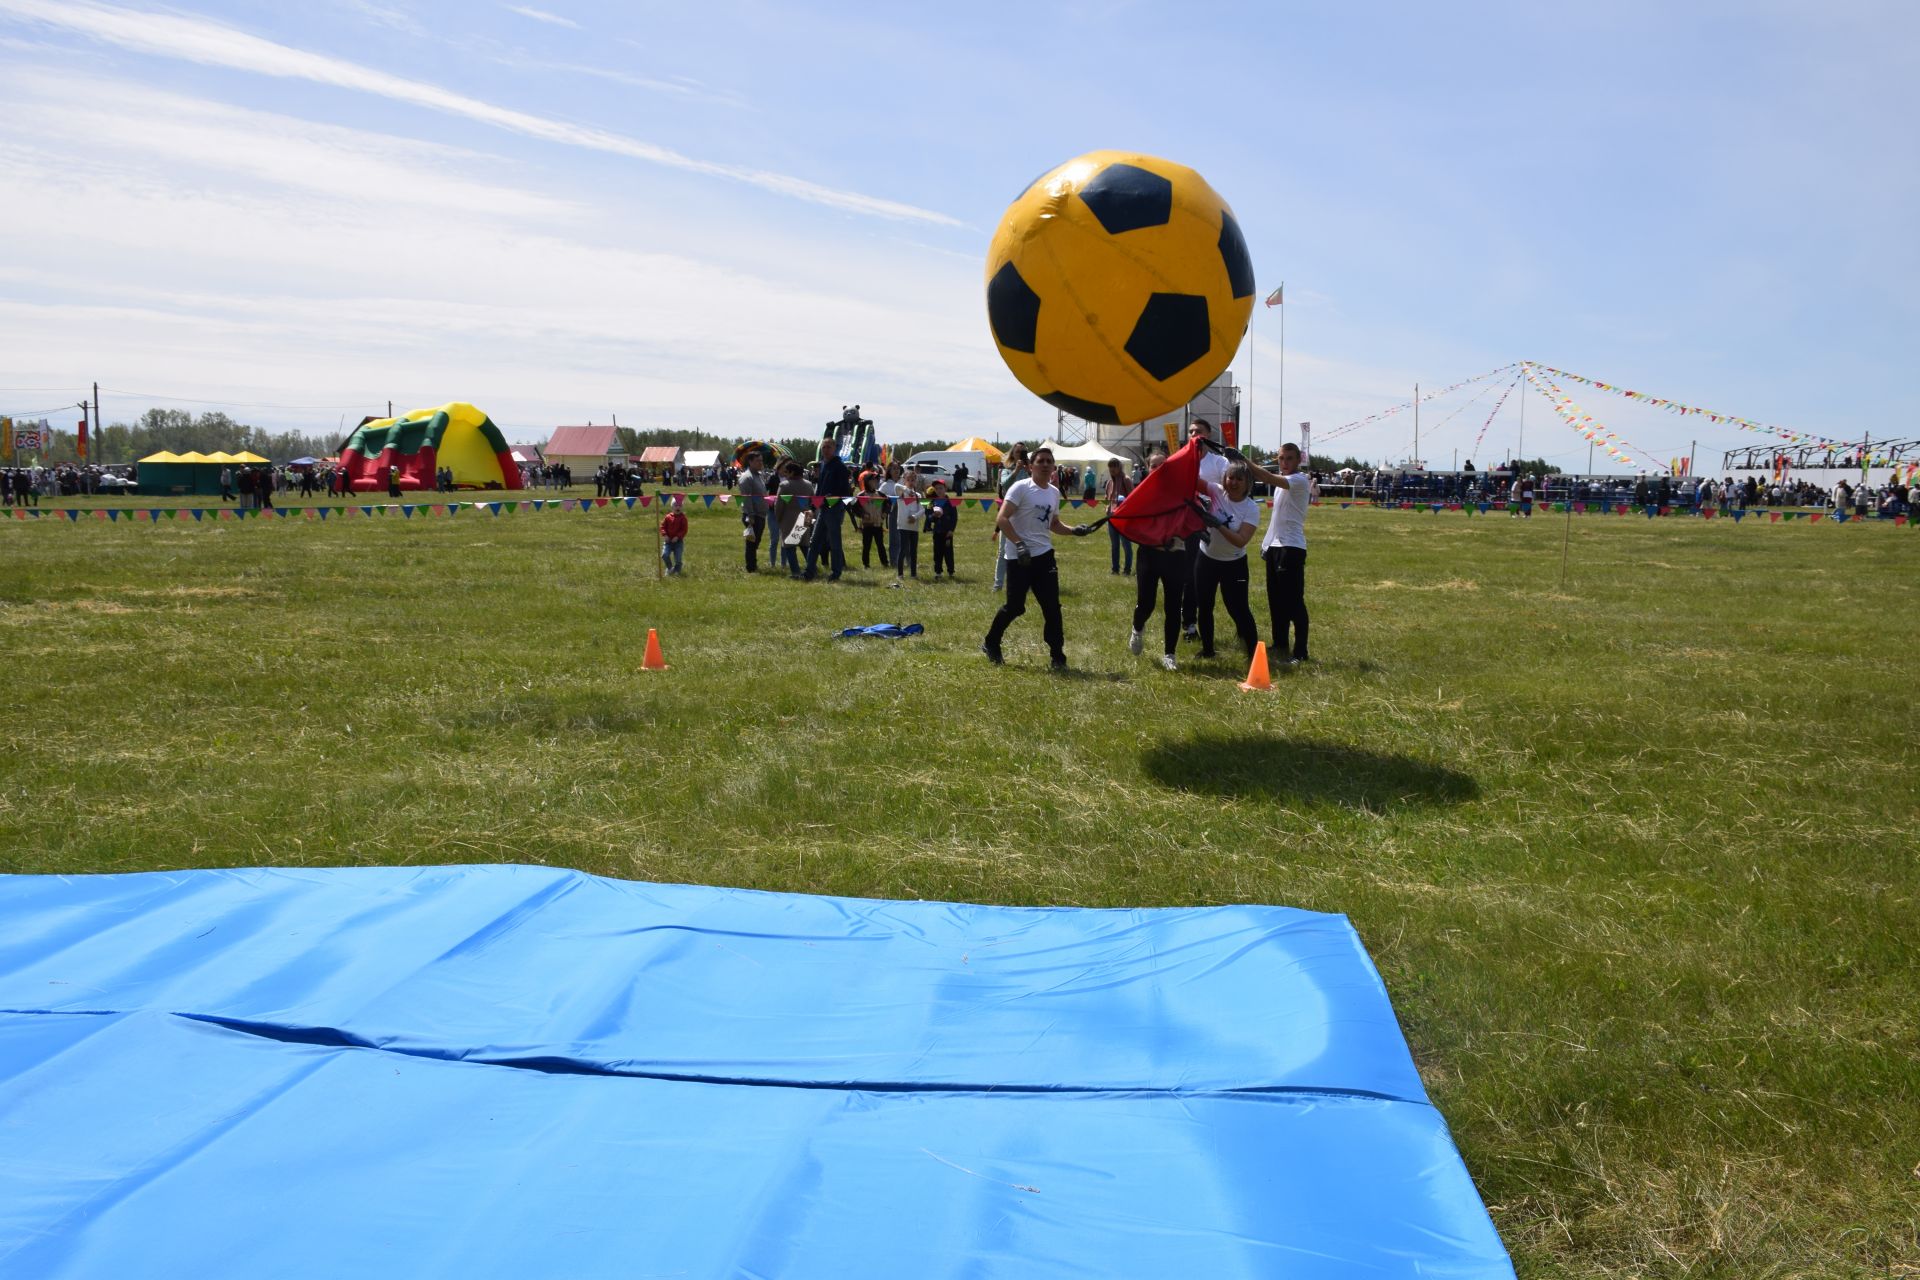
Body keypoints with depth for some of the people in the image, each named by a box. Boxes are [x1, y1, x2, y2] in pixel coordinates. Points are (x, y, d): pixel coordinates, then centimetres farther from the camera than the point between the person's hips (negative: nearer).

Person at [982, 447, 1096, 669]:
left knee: (1052, 607, 0)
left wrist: (1074, 530, 7)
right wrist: (1019, 544, -24)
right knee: (1014, 606, 0)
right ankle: (990, 644, 23)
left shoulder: (1054, 492, 13)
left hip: (1044, 555, 6)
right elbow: (1001, 519, -16)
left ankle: (1057, 656, 8)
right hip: (1018, 558, -6)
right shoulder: (1021, 488, -9)